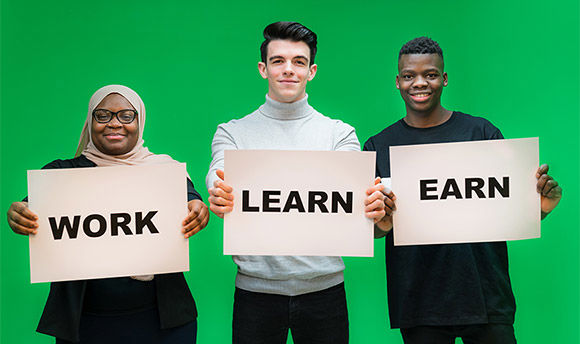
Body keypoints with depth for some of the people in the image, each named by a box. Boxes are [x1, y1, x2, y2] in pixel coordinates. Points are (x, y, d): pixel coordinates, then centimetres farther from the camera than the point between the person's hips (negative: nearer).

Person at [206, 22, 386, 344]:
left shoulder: (340, 133, 6)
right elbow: (220, 177, -12)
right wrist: (221, 197, -37)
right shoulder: (232, 132, 5)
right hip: (256, 288, 0)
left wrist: (370, 200, -33)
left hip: (323, 286, 1)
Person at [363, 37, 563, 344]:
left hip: (485, 298, 0)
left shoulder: (481, 132, 3)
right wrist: (382, 223, -20)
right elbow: (365, 231, 3)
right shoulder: (379, 146, 5)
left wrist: (540, 205, -17)